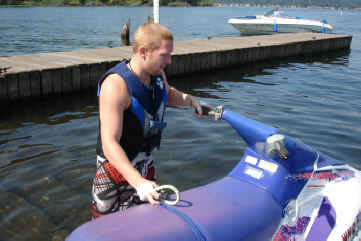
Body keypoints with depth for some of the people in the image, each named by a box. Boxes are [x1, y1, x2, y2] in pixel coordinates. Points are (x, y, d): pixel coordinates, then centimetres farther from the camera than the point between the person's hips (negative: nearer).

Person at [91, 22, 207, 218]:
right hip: (115, 167, -7)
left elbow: (168, 94, 21)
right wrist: (139, 183, -46)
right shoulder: (115, 85, -30)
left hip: (145, 164, 7)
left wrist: (189, 99, 1)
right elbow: (110, 143, -36)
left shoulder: (156, 73, -6)